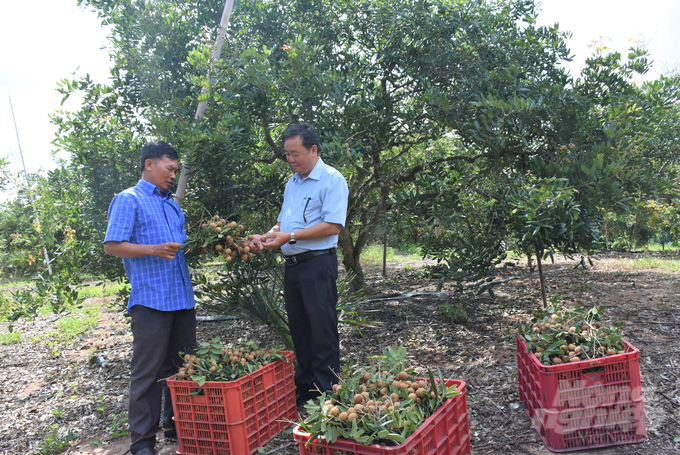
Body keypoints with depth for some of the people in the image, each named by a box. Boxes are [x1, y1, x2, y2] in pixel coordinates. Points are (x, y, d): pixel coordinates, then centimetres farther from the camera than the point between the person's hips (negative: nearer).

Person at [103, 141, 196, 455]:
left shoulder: (172, 205, 21)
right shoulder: (128, 200, -2)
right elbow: (112, 246, -10)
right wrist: (155, 249, -21)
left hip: (182, 298, 7)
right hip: (151, 300, -7)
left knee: (182, 366, 13)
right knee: (148, 371, -1)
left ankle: (177, 424, 27)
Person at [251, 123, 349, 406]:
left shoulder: (332, 179, -8)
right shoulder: (291, 184, 17)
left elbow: (333, 225, -17)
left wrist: (290, 236, -18)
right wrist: (267, 236, 3)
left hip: (318, 263, -8)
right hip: (292, 264, 8)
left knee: (322, 332, -2)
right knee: (299, 330, 14)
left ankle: (326, 392, 8)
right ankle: (304, 386, 26)